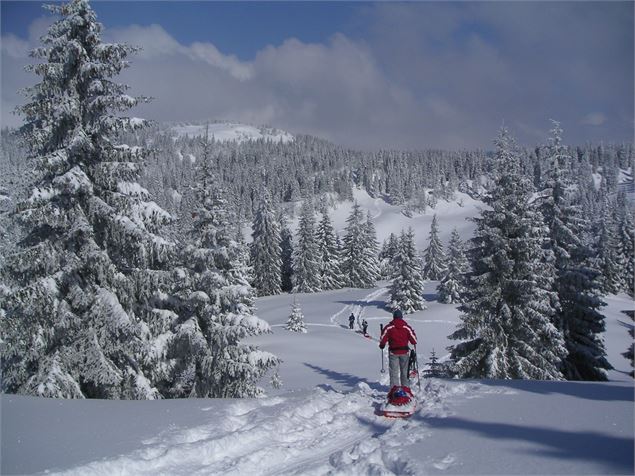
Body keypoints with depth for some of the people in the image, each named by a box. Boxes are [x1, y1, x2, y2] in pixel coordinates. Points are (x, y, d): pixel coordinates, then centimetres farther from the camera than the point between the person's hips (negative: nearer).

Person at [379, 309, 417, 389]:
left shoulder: (389, 327, -6)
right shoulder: (407, 327, -2)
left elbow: (383, 338, -4)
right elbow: (413, 339, 3)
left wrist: (382, 345, 15)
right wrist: (414, 343, 25)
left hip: (393, 352, -1)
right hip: (404, 352, 1)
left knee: (394, 371, 3)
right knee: (405, 371, 13)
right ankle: (406, 388, 15)